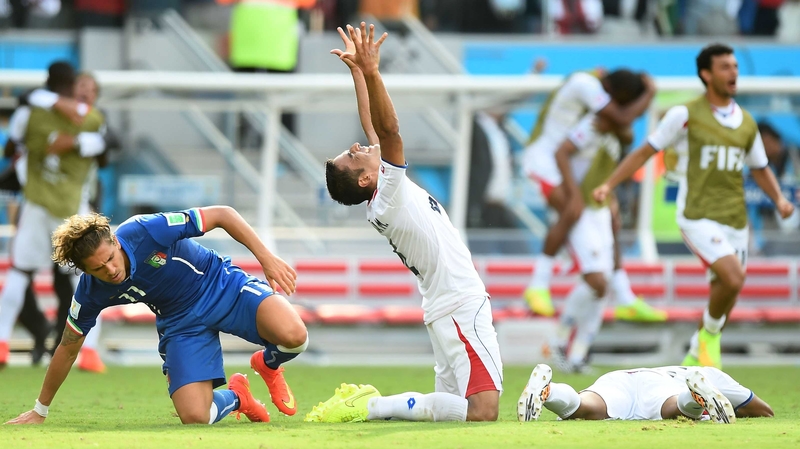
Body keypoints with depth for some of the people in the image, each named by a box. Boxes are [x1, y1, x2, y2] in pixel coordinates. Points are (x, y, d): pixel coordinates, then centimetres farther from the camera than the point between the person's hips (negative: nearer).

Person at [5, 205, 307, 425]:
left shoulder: (146, 231, -29)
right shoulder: (90, 293, -17)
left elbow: (222, 215, -19)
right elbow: (68, 349, 0)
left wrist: (266, 257, -24)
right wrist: (40, 411, 8)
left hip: (222, 287, -2)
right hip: (182, 323, 2)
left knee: (293, 336, -30)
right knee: (194, 417, -21)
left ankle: (268, 364, 10)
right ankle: (235, 396, 18)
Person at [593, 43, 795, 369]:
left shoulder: (746, 123, 11)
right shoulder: (686, 115, -5)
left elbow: (760, 170, 22)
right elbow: (645, 152, 1)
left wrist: (779, 200, 3)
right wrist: (609, 184, -6)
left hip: (735, 221, 6)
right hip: (698, 217, -6)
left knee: (721, 302, 7)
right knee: (733, 279, -25)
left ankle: (694, 360, 26)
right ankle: (710, 333, 1)